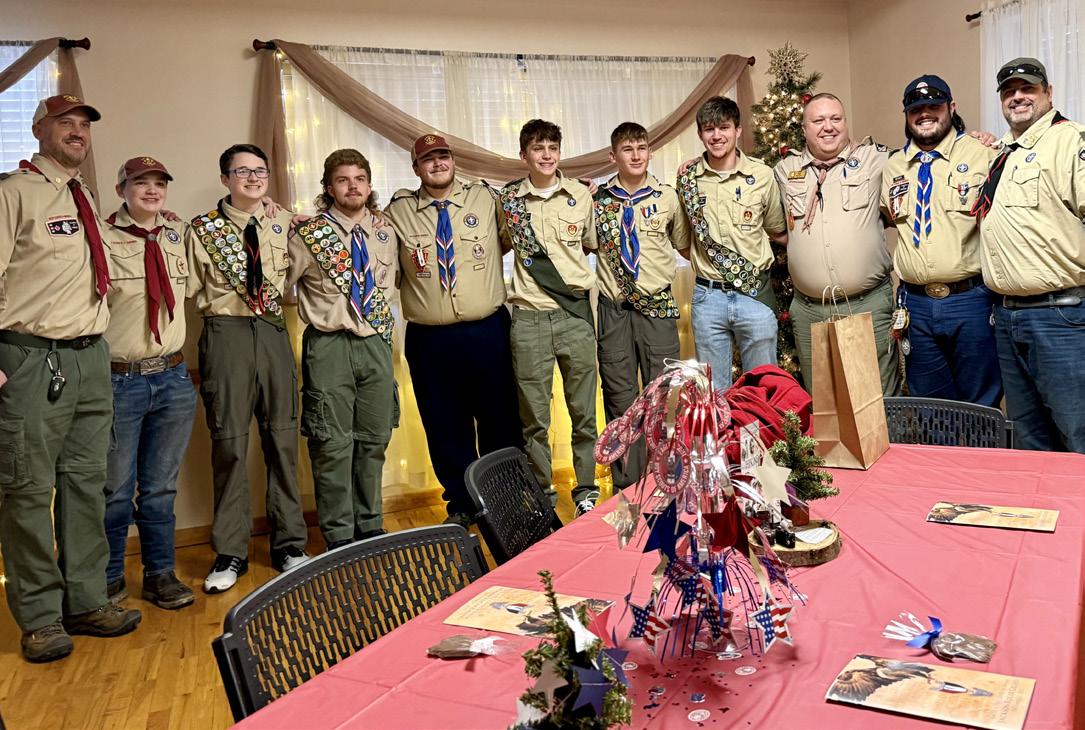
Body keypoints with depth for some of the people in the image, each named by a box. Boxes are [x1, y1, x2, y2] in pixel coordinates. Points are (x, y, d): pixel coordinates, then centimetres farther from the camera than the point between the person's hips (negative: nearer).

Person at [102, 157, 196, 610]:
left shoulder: (177, 235, 10)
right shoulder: (102, 240, -7)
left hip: (173, 379, 4)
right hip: (120, 381, -4)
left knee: (161, 487, 13)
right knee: (116, 490, 8)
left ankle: (160, 575, 26)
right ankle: (109, 579, 26)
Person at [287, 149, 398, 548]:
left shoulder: (384, 232, 9)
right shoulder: (309, 235, -4)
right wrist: (318, 312, 1)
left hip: (376, 342, 4)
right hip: (329, 347, -4)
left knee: (374, 440, 11)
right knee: (333, 445, 1)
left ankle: (370, 526, 25)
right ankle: (338, 535, 13)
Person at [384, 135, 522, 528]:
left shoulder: (485, 198, 5)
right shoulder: (398, 211, 6)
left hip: (488, 330, 0)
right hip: (429, 340, 0)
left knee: (501, 423, 7)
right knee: (445, 429, 8)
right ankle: (461, 505, 24)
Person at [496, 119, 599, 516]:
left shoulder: (581, 195, 4)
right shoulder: (508, 199, 5)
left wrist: (579, 276, 8)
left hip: (575, 312, 0)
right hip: (528, 317, 0)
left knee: (583, 410, 6)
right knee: (533, 415, 6)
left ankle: (586, 489, 21)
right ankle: (541, 492, 21)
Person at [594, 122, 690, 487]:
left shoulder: (667, 197, 4)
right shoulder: (597, 199, 5)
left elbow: (683, 245, 16)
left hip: (657, 306, 0)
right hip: (613, 309, 1)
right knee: (619, 397, 7)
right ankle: (627, 486, 18)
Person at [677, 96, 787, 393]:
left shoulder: (762, 174, -1)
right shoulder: (687, 177, 3)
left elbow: (778, 232, 11)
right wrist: (700, 258, 5)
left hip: (754, 294, -1)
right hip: (707, 297, 1)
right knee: (713, 390, 11)